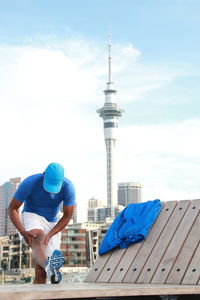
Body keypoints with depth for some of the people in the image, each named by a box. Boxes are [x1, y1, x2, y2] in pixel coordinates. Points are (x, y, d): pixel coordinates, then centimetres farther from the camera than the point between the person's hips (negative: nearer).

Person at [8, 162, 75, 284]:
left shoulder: (68, 187, -17)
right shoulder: (30, 183, -21)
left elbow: (67, 216, -8)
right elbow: (12, 208, -12)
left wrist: (49, 235, -20)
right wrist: (23, 232, -26)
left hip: (52, 224, 3)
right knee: (38, 237, -39)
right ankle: (48, 265, -68)